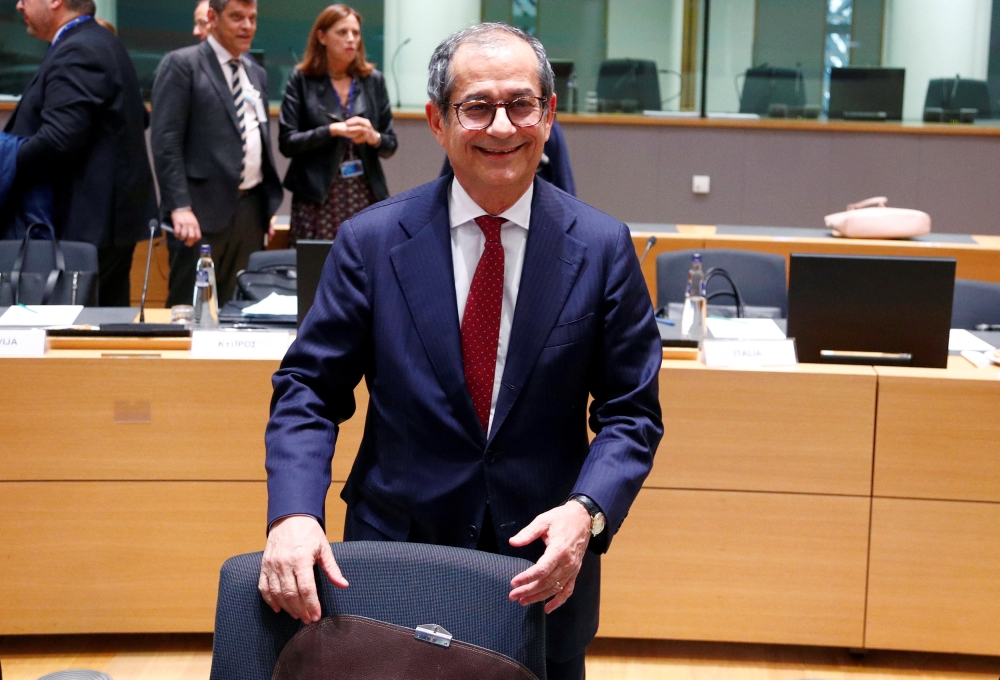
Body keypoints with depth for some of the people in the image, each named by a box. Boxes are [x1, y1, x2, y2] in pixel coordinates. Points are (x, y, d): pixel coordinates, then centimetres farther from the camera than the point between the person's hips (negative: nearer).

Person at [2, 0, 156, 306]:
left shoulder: (76, 54, -16)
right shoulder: (103, 44, 16)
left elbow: (56, 141, -24)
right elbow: (139, 118, 24)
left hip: (87, 221, -11)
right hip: (113, 213, 11)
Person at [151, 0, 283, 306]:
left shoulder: (257, 73, 18)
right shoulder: (181, 64, -3)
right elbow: (166, 141, -10)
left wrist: (269, 204, 16)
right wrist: (180, 206, -18)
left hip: (251, 207, 6)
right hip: (203, 207, -6)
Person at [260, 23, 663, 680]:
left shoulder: (602, 248, -5)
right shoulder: (370, 241, -5)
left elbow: (631, 413, -2)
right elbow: (309, 388, -3)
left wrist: (586, 511, -20)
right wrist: (293, 513, -20)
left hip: (545, 564, 1)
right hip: (394, 552, 0)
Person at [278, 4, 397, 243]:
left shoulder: (373, 80, 7)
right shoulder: (302, 79, 1)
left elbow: (390, 145, 10)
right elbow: (287, 142, -5)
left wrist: (374, 137, -11)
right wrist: (332, 130, -15)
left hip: (366, 197, 2)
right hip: (316, 198, -2)